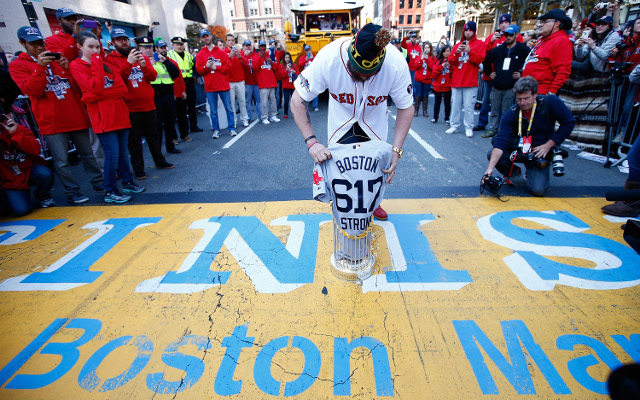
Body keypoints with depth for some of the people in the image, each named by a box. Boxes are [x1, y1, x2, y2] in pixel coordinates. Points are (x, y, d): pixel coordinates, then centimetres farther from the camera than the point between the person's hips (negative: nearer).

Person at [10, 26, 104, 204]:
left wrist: (67, 68, -8)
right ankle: (72, 192, 7)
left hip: (77, 116, 3)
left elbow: (77, 86, 9)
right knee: (61, 161, -3)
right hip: (52, 121, -3)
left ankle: (98, 182, 23)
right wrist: (40, 67, -17)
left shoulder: (57, 59, 14)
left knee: (87, 154, 12)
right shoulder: (17, 66, 5)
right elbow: (32, 91, -9)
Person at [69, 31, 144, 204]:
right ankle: (110, 192, 4)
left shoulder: (104, 64, 17)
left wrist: (100, 95, -9)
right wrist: (96, 63, -6)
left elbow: (123, 88, 4)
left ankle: (127, 183, 24)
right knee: (112, 154, -7)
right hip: (103, 116, -5)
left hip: (120, 113, 5)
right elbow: (96, 88, -14)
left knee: (123, 152, 11)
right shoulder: (76, 65, 1)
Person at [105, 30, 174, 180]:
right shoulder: (110, 60, 0)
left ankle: (160, 161, 28)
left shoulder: (141, 56, 12)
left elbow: (153, 76, 2)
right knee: (135, 139, 3)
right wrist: (128, 63, -25)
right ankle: (138, 169, 13)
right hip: (130, 107, -3)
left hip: (148, 104, 4)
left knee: (153, 135, 14)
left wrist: (144, 65, -18)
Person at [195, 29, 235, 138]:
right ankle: (216, 130, 13)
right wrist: (206, 67, -16)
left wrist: (216, 67, -11)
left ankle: (232, 129, 12)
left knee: (229, 109, 3)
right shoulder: (200, 54, 8)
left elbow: (228, 67, 0)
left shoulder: (221, 52, 7)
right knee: (213, 111, 4)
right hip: (210, 87, 0)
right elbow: (199, 70, 2)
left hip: (223, 85, 0)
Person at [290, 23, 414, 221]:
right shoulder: (328, 58, -34)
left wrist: (396, 151, -26)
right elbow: (297, 101, -26)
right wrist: (311, 142, -35)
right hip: (341, 120, -1)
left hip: (374, 121, 1)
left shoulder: (396, 64, -30)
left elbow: (406, 108, -17)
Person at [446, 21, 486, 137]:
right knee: (455, 105, 5)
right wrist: (457, 53, -9)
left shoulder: (480, 44, 7)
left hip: (470, 81, -3)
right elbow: (451, 61, 8)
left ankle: (469, 128, -1)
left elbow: (479, 60, -5)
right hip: (456, 80, 4)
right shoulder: (457, 45, 17)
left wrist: (470, 51, -16)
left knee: (468, 106, -7)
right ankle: (454, 126, 12)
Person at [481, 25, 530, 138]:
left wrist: (522, 73, -5)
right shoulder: (498, 49, 9)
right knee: (494, 110, 11)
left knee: (506, 112, 1)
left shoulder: (523, 50, -3)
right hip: (496, 86, 4)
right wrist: (489, 72, 16)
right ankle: (492, 129, 21)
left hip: (510, 87, -4)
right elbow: (486, 61, 23)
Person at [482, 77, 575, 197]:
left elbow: (569, 122, -5)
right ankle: (513, 172, 7)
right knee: (492, 155, -25)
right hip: (518, 150, 2)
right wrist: (490, 168, -38)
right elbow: (501, 141, -25)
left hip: (540, 154, -2)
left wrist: (548, 145, -13)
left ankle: (531, 173, 17)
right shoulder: (511, 114, -15)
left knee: (538, 190, -21)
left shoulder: (550, 102, -14)